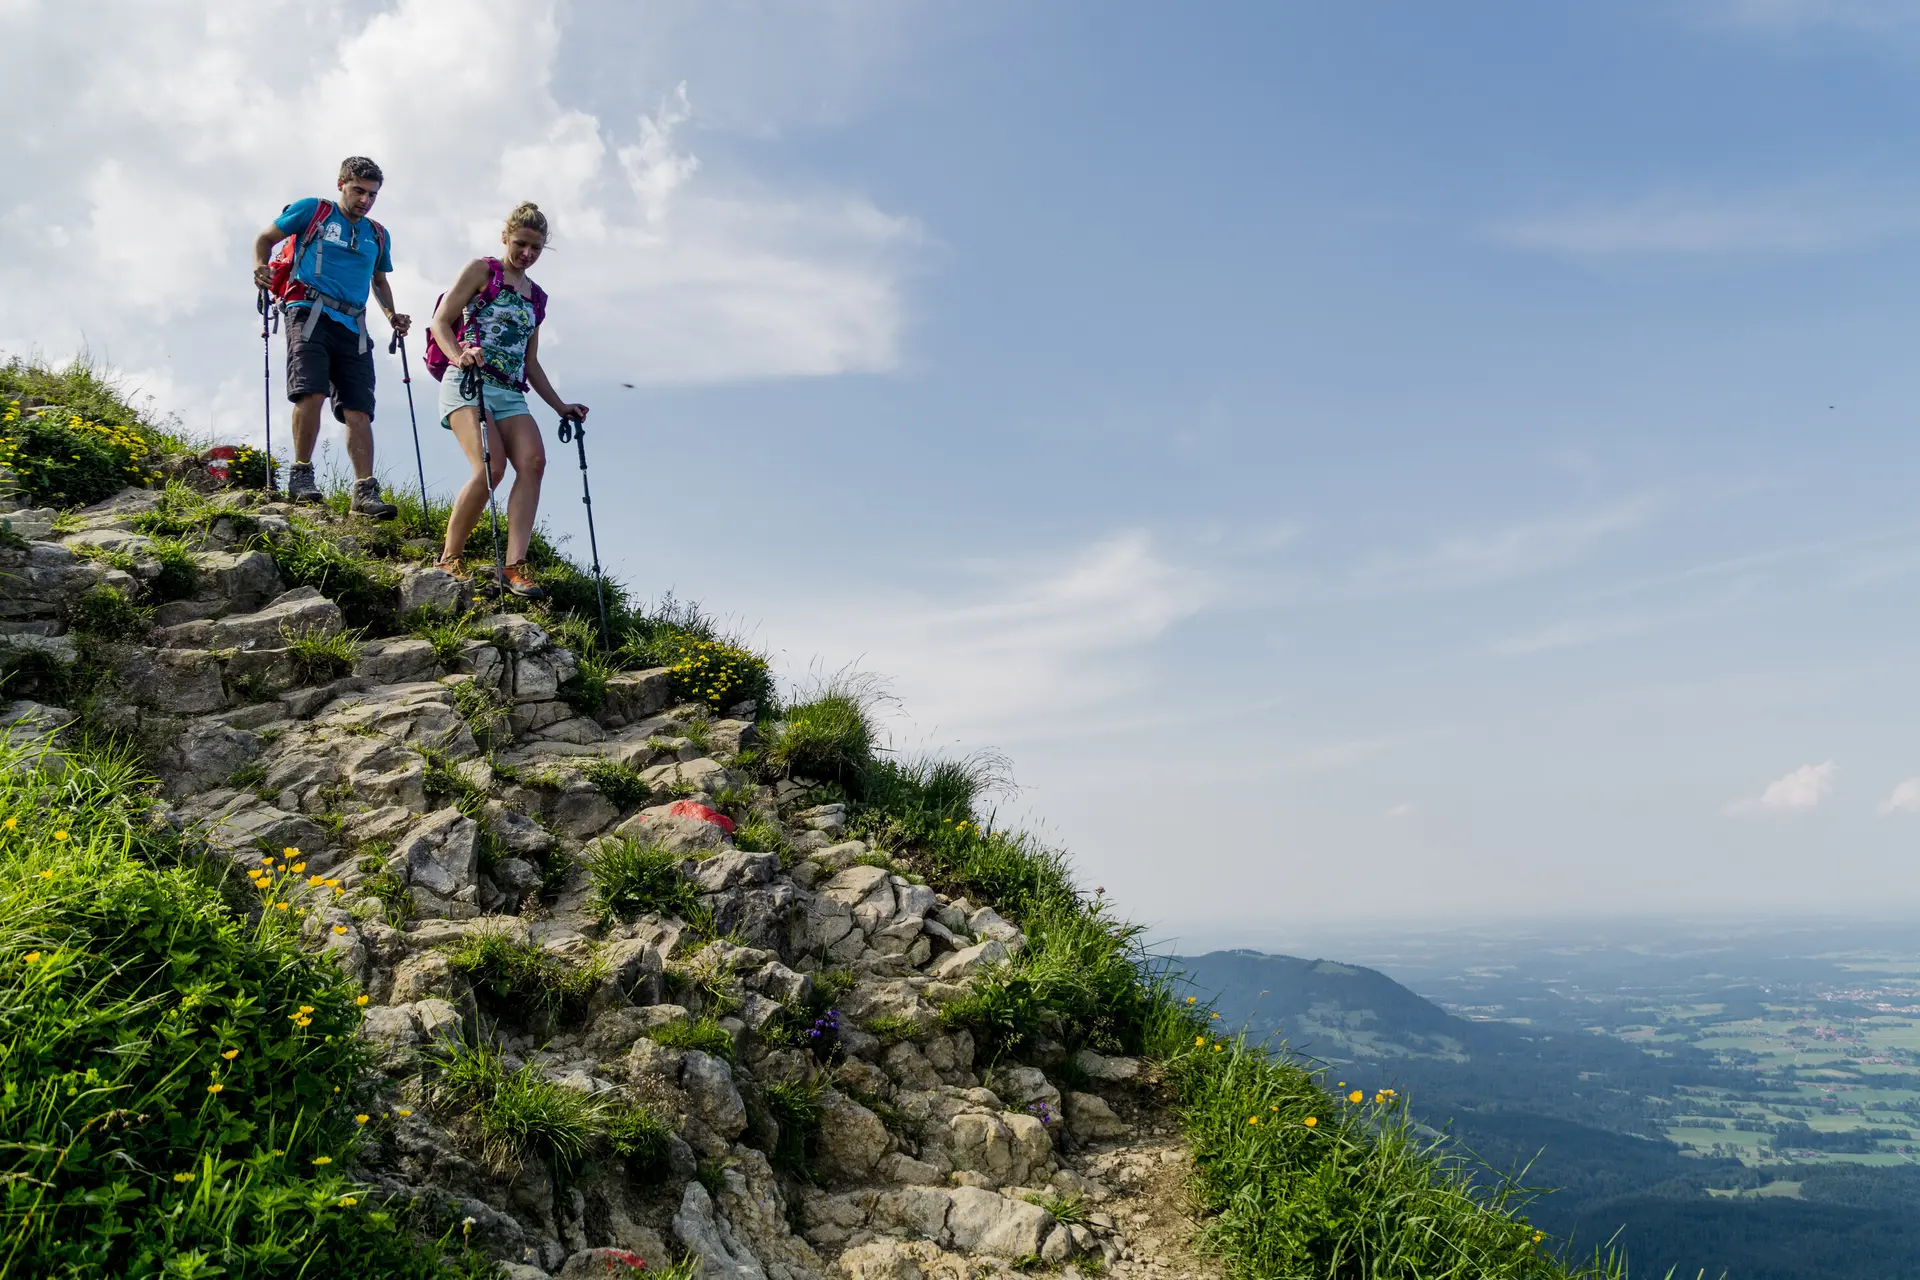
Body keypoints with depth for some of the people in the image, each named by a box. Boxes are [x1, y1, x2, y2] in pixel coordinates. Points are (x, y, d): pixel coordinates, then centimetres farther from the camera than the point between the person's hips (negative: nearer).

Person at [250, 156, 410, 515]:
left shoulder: (378, 235, 22)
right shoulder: (312, 211, 9)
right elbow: (266, 238, 13)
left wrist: (393, 316, 17)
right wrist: (260, 266, -8)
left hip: (353, 325, 4)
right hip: (311, 311, -4)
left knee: (358, 408, -7)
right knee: (312, 391, -22)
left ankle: (365, 492, -13)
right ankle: (301, 475, -12)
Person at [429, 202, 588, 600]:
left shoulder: (536, 297, 23)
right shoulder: (481, 270, 7)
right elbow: (440, 322, -1)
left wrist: (560, 406, 19)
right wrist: (459, 355, -21)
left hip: (510, 395, 6)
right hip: (468, 385, -5)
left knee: (533, 462, -21)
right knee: (490, 468, -25)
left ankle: (515, 566, -27)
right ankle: (448, 559, -9)